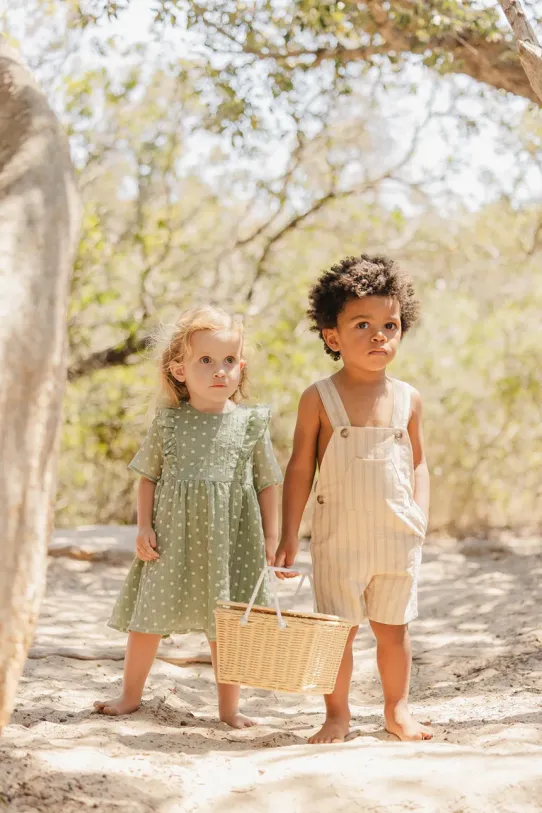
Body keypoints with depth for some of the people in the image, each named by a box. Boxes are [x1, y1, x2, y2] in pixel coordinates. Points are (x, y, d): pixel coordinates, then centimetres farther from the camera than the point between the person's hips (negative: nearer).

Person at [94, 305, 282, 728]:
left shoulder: (251, 423, -2)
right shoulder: (169, 422, -1)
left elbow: (268, 483, 4)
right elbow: (149, 476, 6)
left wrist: (271, 537, 1)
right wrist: (144, 527, -2)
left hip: (229, 539, -1)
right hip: (172, 535, 1)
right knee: (146, 618, 8)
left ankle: (229, 706, 19)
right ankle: (131, 695, 26)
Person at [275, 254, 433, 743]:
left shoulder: (408, 399, 3)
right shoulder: (319, 399, -5)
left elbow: (418, 463, 12)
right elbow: (301, 468, -3)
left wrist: (421, 512, -2)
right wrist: (288, 534, -5)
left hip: (398, 538, 2)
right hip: (340, 539, -2)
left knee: (393, 629, 12)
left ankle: (398, 709, 29)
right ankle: (337, 715, 20)